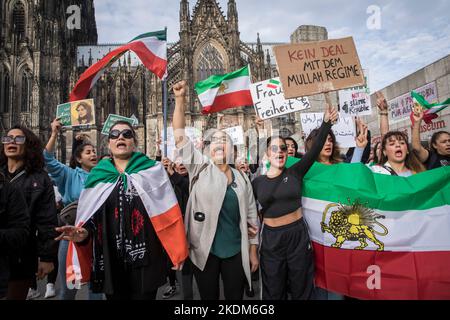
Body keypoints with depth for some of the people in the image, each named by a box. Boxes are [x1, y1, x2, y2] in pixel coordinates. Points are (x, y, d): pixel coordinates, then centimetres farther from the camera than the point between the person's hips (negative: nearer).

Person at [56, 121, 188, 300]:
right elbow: (91, 217, 10)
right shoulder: (97, 176, 7)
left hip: (145, 260, -2)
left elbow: (168, 215, -4)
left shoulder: (153, 171, -1)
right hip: (110, 262, 3)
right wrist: (83, 233, -12)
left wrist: (175, 251, -9)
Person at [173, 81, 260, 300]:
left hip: (235, 251, 2)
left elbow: (251, 216, 8)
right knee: (209, 297, 13)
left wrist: (253, 251, 8)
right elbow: (180, 136, -10)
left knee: (236, 298, 13)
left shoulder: (242, 179, 5)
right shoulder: (199, 168, -1)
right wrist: (180, 99, -16)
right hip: (204, 251, -1)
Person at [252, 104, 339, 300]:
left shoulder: (295, 173, -3)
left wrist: (326, 122, -21)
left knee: (301, 290, 14)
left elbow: (316, 149, -13)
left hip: (298, 235, 0)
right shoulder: (257, 182, 0)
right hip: (271, 238, 1)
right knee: (273, 293, 15)